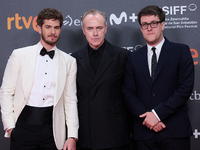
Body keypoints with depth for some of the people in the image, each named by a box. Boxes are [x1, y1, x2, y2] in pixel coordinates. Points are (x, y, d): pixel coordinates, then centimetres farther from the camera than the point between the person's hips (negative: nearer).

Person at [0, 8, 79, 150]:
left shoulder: (69, 61, 7)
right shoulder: (19, 55, 3)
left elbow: (70, 100, 5)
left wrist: (72, 136, 0)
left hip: (53, 126, 1)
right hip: (24, 125, -1)